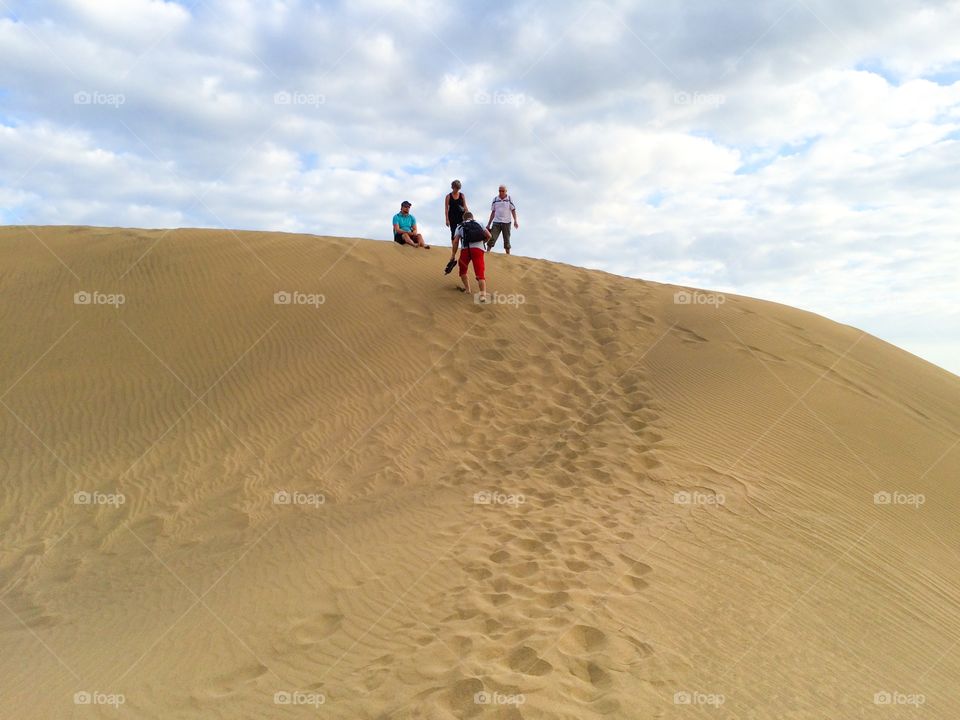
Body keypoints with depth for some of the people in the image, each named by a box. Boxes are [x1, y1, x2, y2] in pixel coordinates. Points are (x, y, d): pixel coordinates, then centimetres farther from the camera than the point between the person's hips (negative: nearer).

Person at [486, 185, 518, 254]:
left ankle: (508, 255, 10)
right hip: (496, 222, 1)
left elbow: (513, 210, 2)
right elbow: (493, 212, 12)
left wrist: (515, 221, -11)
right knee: (491, 238, -10)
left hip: (506, 223, -1)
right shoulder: (495, 199, 7)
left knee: (507, 240, 4)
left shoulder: (509, 199, 2)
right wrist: (489, 224, 10)